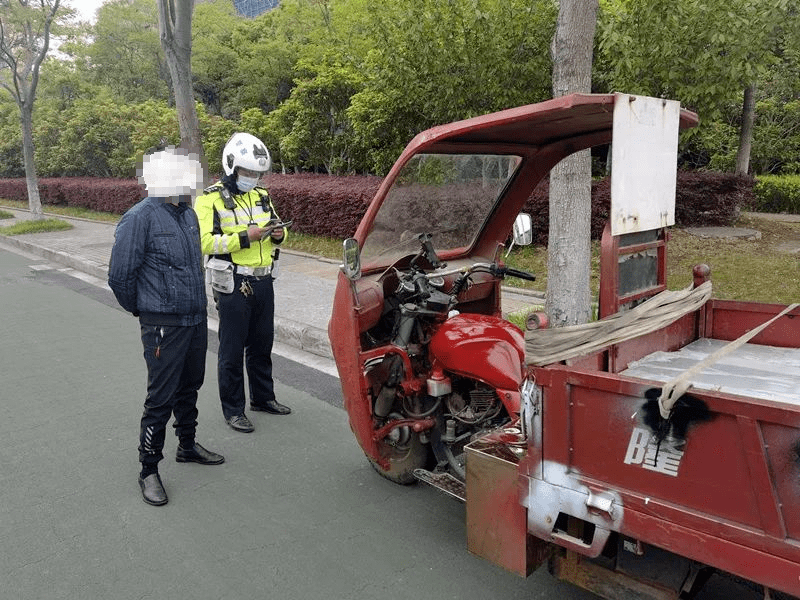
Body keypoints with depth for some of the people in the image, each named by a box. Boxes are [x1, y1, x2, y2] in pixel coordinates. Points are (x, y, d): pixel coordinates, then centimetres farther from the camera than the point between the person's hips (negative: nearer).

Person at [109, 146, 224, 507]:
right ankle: (148, 470, 15)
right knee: (161, 399, 0)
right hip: (164, 327, -7)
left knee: (189, 388, 20)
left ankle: (187, 446, 39)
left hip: (196, 320, 7)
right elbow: (120, 276, -13)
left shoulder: (188, 214, 9)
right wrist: (142, 309, 1)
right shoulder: (140, 218, -15)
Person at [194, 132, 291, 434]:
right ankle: (233, 409, 16)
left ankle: (263, 397, 34)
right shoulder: (211, 199, -8)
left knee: (262, 344, 18)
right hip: (233, 284, -6)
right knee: (232, 350, 4)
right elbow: (204, 241, -18)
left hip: (263, 281, 7)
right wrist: (245, 237, -24)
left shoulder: (261, 195, 12)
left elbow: (275, 227, 22)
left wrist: (279, 233, -1)